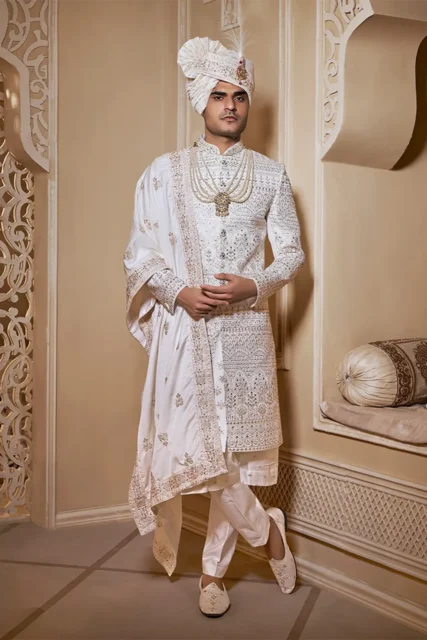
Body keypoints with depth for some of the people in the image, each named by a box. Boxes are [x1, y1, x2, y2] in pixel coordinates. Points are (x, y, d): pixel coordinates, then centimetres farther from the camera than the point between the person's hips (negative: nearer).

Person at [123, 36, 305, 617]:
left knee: (236, 450, 5)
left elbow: (292, 252, 8)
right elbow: (140, 256, 4)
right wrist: (180, 292, -13)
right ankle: (267, 528, 22)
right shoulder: (164, 172, 6)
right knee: (192, 446, -5)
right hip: (185, 329, 0)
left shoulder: (271, 174, 9)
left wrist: (255, 286, -11)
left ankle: (214, 570, 24)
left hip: (246, 329, 1)